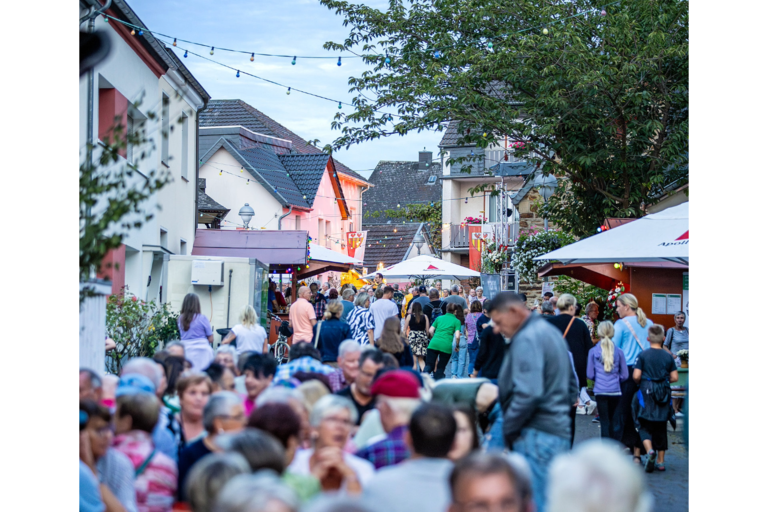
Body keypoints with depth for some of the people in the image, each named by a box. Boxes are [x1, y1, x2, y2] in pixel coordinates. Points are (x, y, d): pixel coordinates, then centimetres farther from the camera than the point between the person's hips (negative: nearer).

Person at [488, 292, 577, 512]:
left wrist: (507, 430, -14)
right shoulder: (551, 331, 16)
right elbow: (572, 387, 23)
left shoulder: (526, 340, -15)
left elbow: (527, 394, -25)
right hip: (559, 430, 10)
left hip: (537, 434, -10)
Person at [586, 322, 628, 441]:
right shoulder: (618, 351, -1)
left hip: (600, 391, -1)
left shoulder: (593, 351, -3)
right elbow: (624, 375, 2)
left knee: (604, 421, 1)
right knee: (612, 420, 16)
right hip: (615, 391, 1)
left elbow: (590, 374, -1)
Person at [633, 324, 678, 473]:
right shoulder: (668, 356, 2)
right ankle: (660, 461, 12)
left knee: (644, 426, 2)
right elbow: (674, 377, 1)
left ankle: (649, 450, -24)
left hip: (646, 393, -3)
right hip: (664, 394, 3)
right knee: (661, 428, 11)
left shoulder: (643, 355, -6)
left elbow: (636, 376, -11)